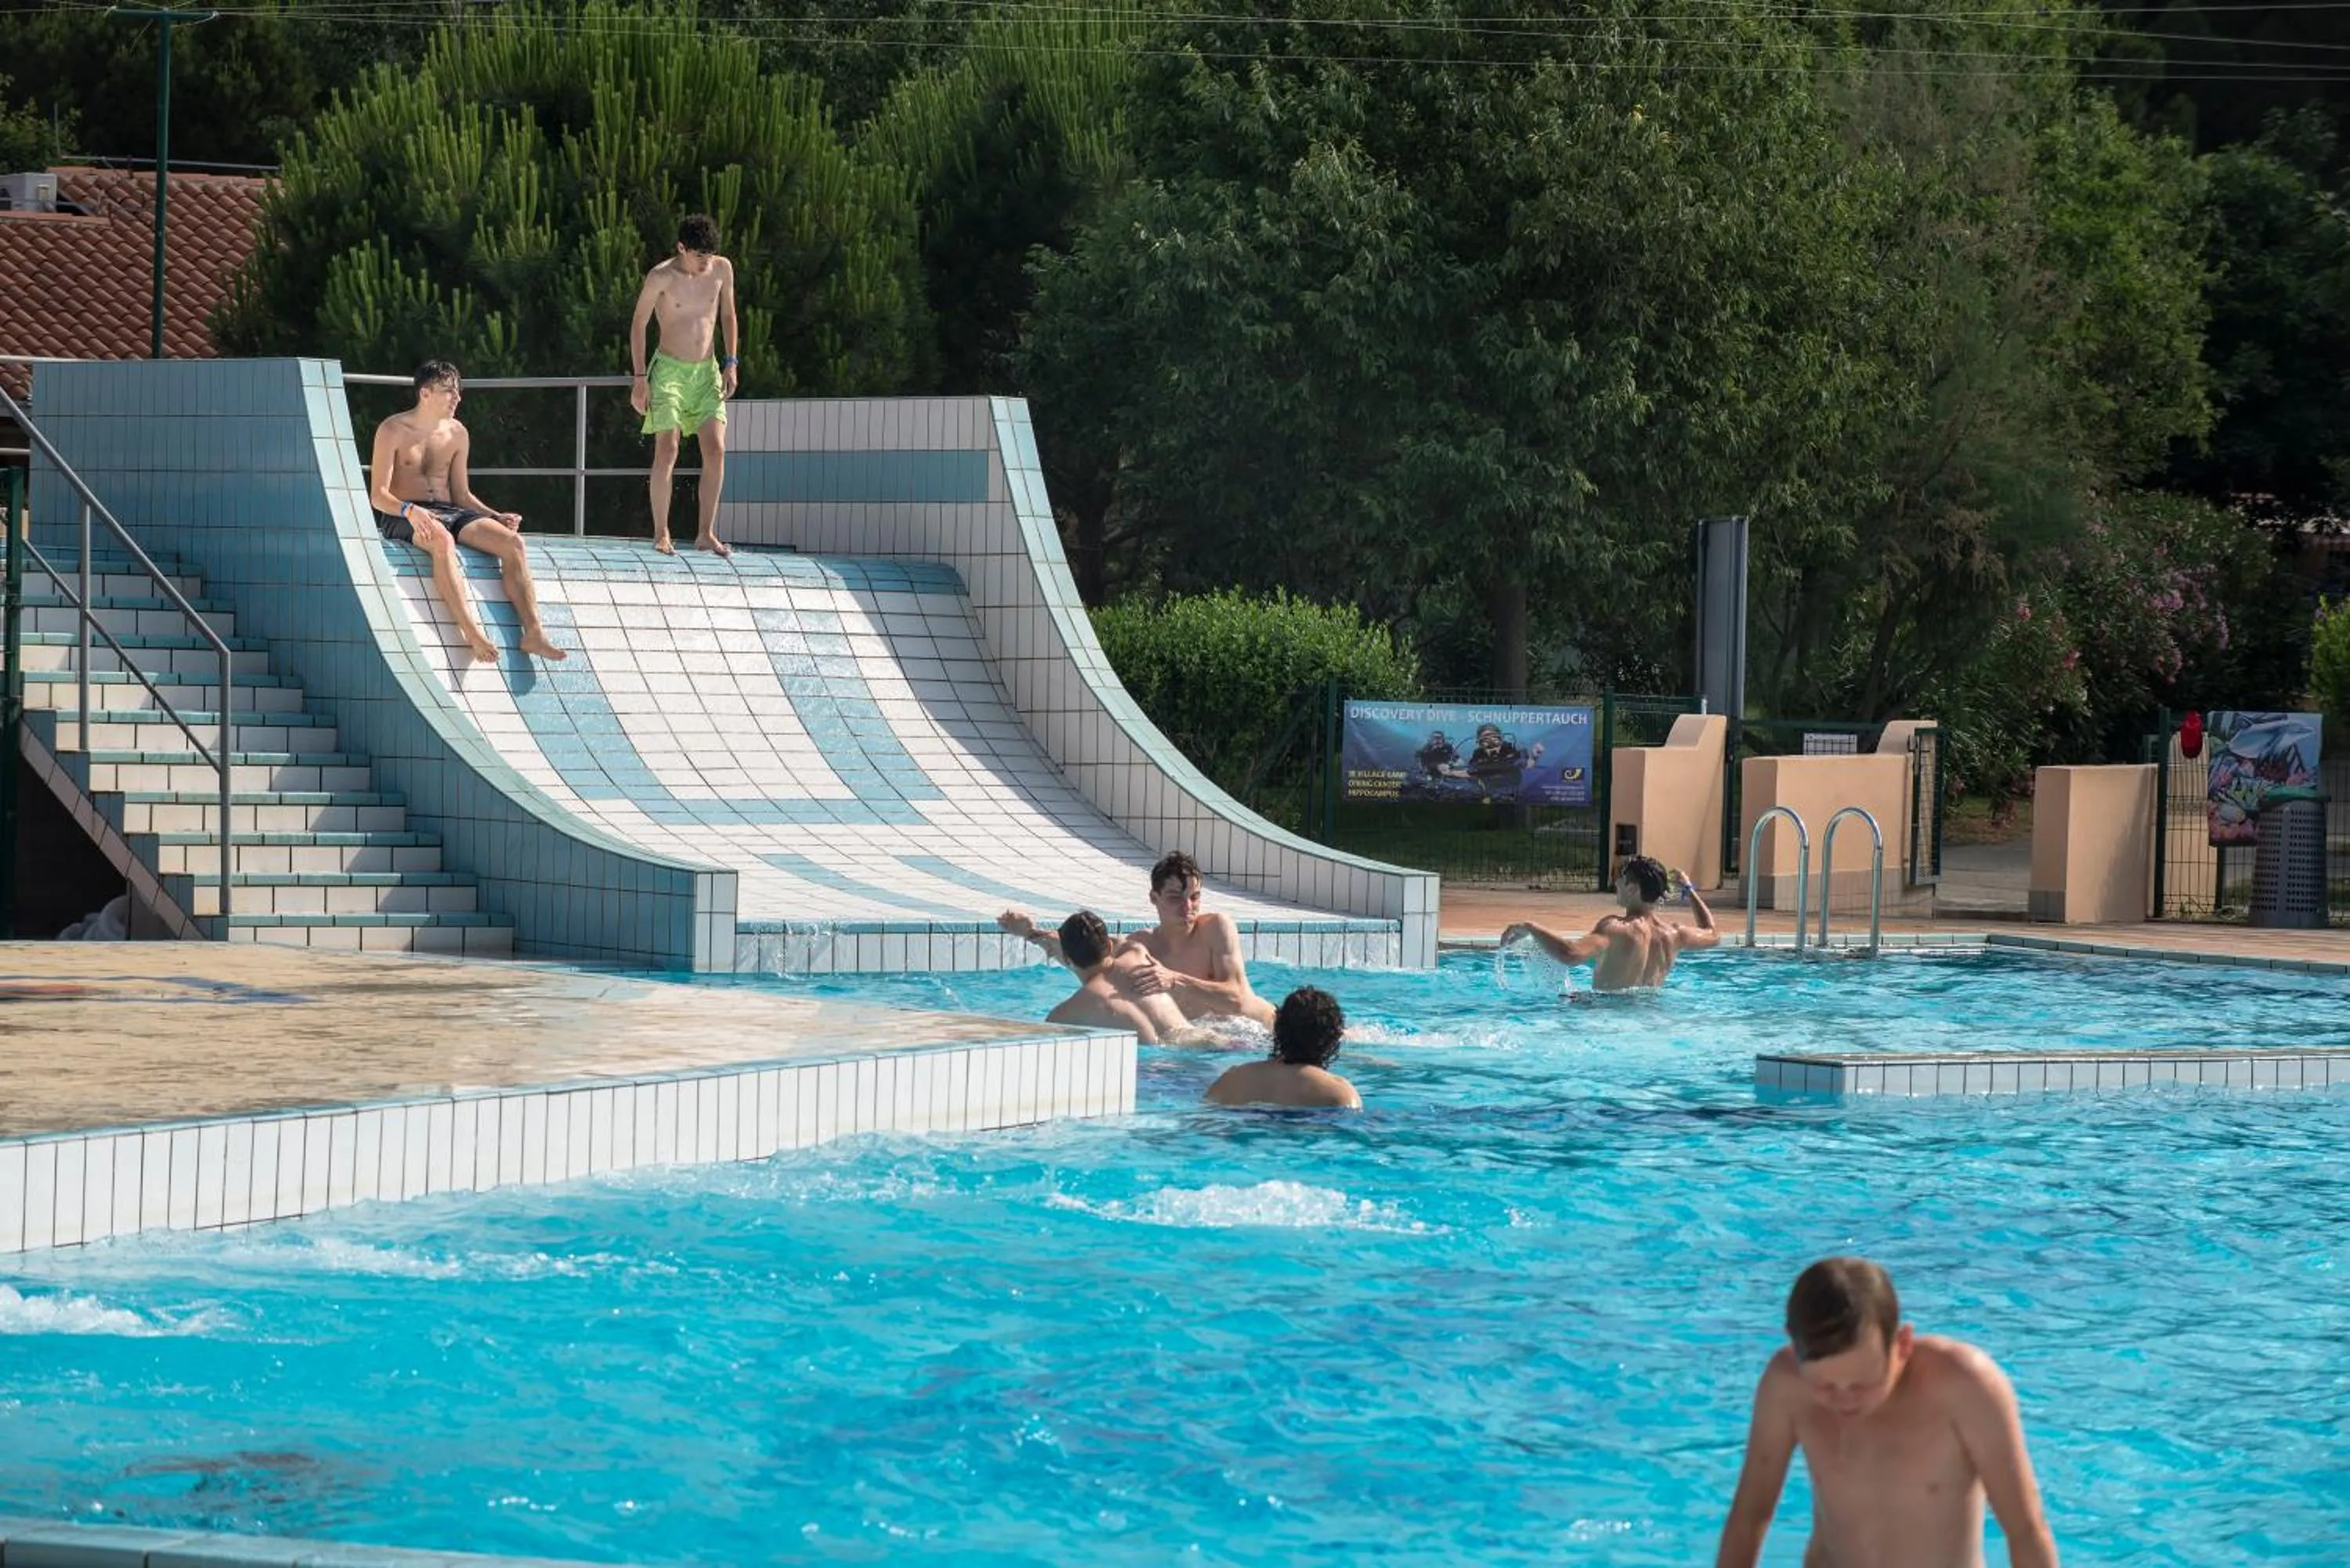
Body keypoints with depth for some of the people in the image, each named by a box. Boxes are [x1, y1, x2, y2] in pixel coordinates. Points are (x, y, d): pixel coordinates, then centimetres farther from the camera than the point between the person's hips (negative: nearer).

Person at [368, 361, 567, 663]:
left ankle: (533, 633, -28)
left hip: (449, 512, 6)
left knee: (512, 542, -20)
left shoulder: (457, 434, 15)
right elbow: (378, 495, -9)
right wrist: (410, 511, -29)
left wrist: (496, 516, 4)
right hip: (401, 517, -6)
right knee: (442, 541, -41)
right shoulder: (393, 431, -3)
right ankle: (472, 634, -50)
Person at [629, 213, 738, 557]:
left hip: (707, 372, 4)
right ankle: (661, 534, -4)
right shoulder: (661, 277, -12)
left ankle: (706, 534, 1)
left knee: (716, 450, -5)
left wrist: (730, 363, 7)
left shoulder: (722, 269, 0)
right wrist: (639, 378, -7)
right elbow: (638, 324, -4)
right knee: (667, 451, -11)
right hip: (670, 370, -4)